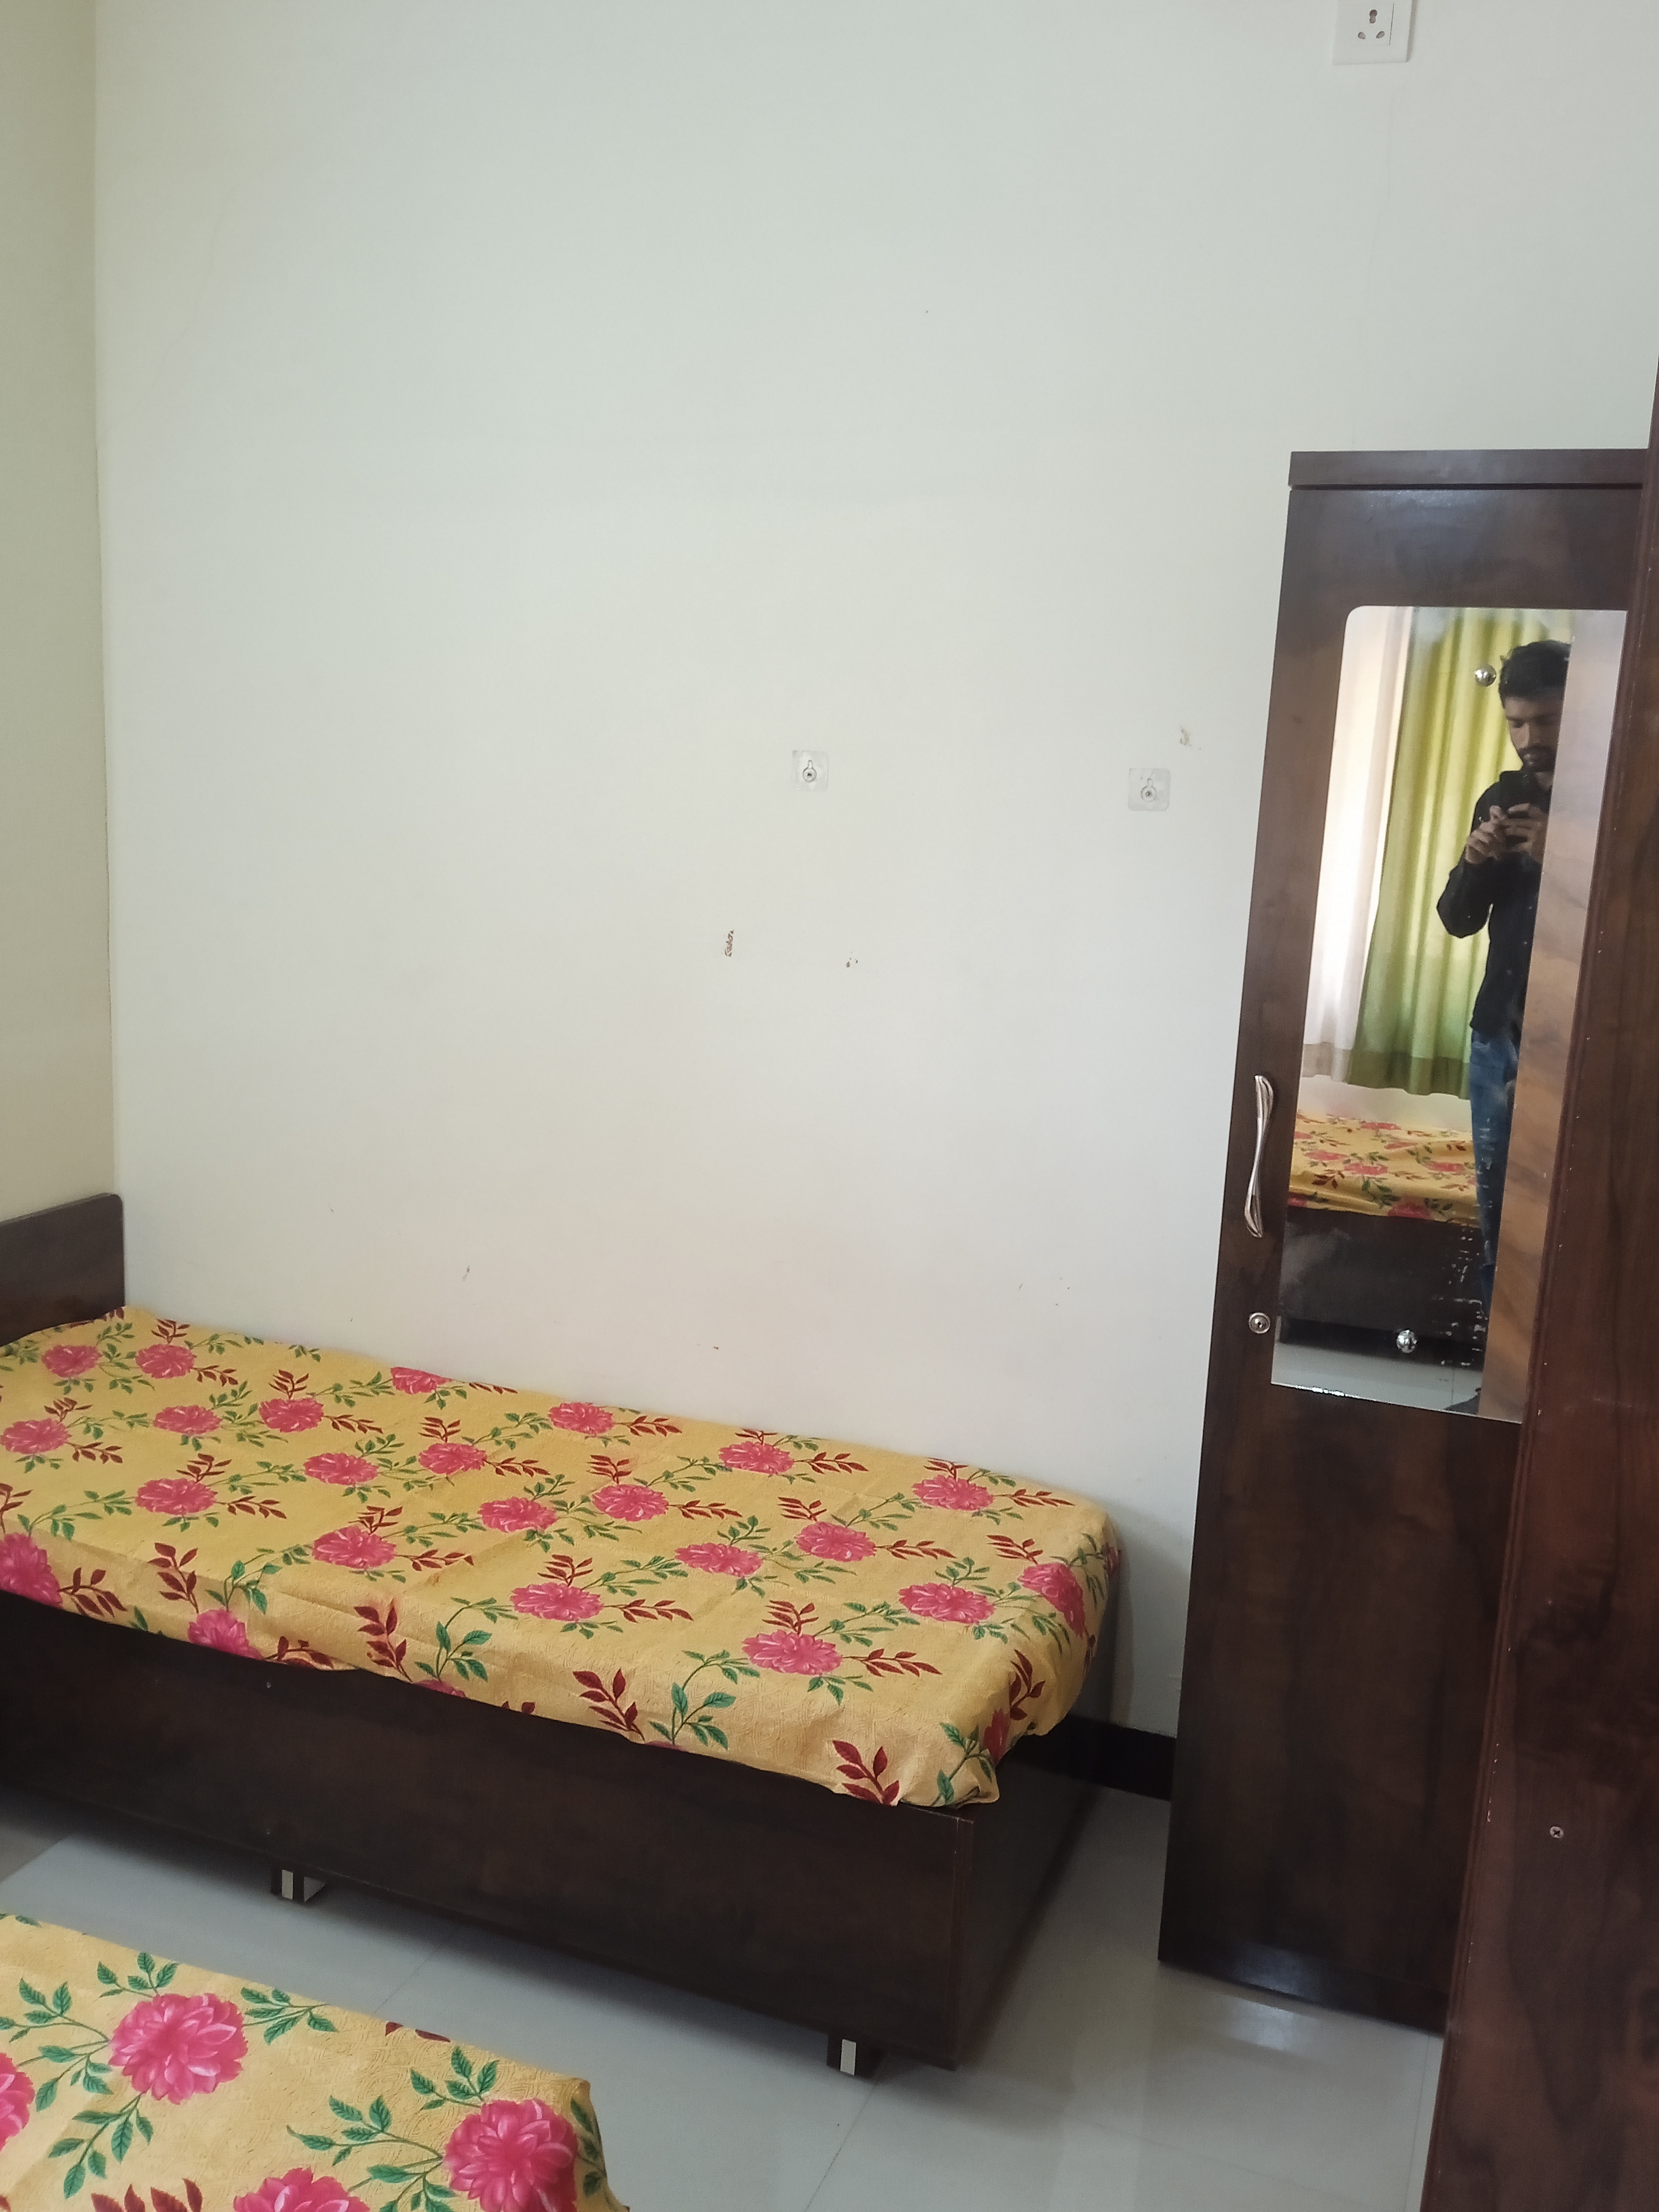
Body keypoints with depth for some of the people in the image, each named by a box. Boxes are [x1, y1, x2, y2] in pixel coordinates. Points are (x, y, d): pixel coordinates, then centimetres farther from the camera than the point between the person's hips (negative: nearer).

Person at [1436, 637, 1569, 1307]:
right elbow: (1459, 920, 9)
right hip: (1497, 1030, 5)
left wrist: (1561, 858, -25)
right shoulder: (1502, 797, 8)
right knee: (1495, 1192, 13)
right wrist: (1474, 862, -12)